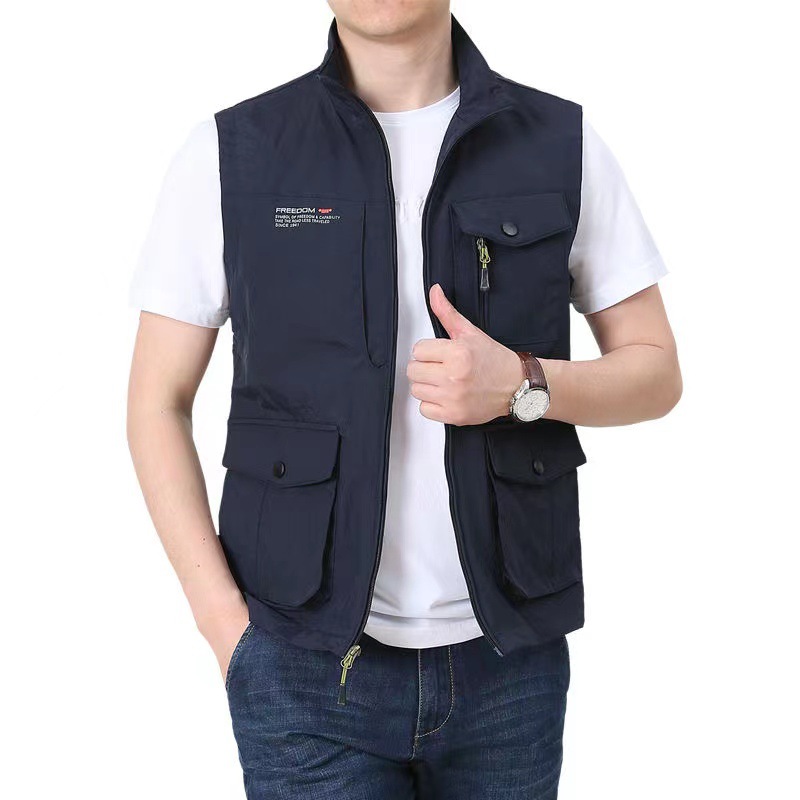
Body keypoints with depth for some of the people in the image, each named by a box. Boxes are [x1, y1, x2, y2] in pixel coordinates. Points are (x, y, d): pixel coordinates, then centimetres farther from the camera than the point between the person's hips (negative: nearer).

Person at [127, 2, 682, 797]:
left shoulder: (560, 143, 1)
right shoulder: (230, 152, -2)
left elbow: (656, 374, 6)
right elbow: (157, 403, 2)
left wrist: (523, 385, -14)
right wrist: (227, 627, -6)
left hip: (509, 658, 2)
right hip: (306, 668, -1)